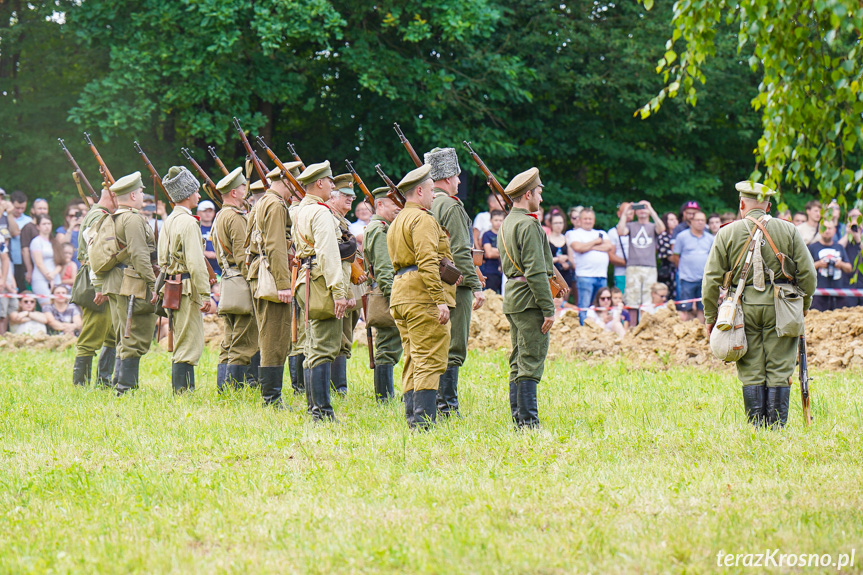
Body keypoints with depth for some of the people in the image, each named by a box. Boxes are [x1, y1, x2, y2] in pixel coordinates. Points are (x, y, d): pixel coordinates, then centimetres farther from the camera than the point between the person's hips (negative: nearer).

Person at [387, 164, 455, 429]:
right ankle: (424, 420, -15)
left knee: (413, 360, 11)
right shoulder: (423, 219, -10)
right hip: (423, 296, -10)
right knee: (430, 360, -10)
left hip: (400, 294, 10)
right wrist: (440, 300, -22)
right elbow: (427, 262, -20)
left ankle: (412, 418, 10)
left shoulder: (396, 222, 22)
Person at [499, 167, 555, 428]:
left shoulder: (507, 223, 16)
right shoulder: (529, 225, -14)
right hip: (529, 299, -10)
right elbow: (535, 271, -19)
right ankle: (528, 421, -10)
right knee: (531, 361, -8)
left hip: (511, 298, 10)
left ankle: (517, 417, 15)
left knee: (518, 362, 13)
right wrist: (548, 309, -18)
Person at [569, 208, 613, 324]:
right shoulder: (575, 234, 8)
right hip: (585, 276, -5)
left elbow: (609, 247, 4)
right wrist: (595, 242, 1)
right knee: (584, 307, -8)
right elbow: (578, 247, -12)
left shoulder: (601, 234, 21)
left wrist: (590, 247, -4)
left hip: (602, 276, 5)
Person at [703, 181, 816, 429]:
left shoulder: (727, 233, 3)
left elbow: (712, 279, 2)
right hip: (780, 307, 0)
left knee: (751, 373, 4)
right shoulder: (789, 231, 3)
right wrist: (804, 305, 17)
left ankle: (756, 427, 2)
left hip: (744, 307, 0)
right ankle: (777, 426, 1)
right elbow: (807, 273, 2)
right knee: (779, 371, 3)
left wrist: (711, 317, 10)